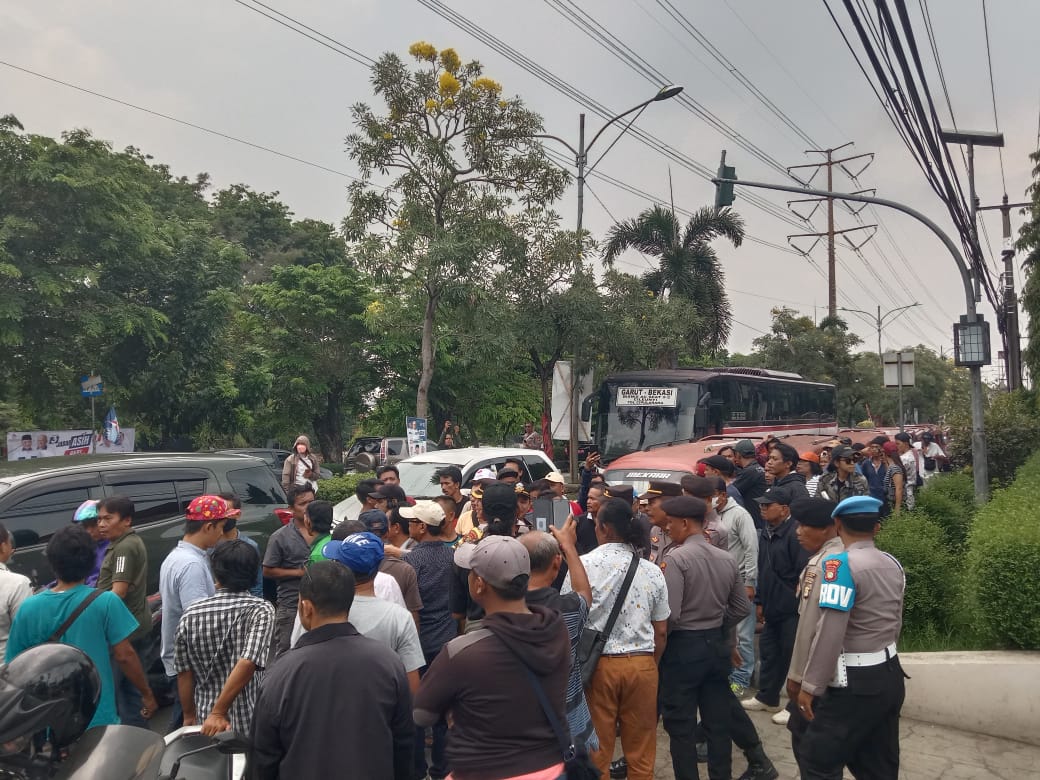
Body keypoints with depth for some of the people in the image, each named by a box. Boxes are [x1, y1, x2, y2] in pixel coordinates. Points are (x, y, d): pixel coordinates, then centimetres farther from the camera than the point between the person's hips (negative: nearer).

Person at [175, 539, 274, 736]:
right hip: (251, 724, -3)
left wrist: (189, 716, 14)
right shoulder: (260, 610, -15)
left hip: (206, 722, 3)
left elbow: (184, 673, 2)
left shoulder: (190, 614, -3)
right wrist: (218, 712, -21)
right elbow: (247, 664, -26)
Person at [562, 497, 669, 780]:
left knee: (596, 752, 11)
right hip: (642, 664, 3)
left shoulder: (584, 564, -9)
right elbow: (661, 631, 6)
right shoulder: (652, 570, 1)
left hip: (598, 664, -3)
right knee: (641, 755, 16)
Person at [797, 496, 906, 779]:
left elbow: (830, 632, -22)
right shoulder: (893, 564, 6)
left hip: (855, 681, -8)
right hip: (890, 674, 8)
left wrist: (810, 686, -16)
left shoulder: (840, 564, -18)